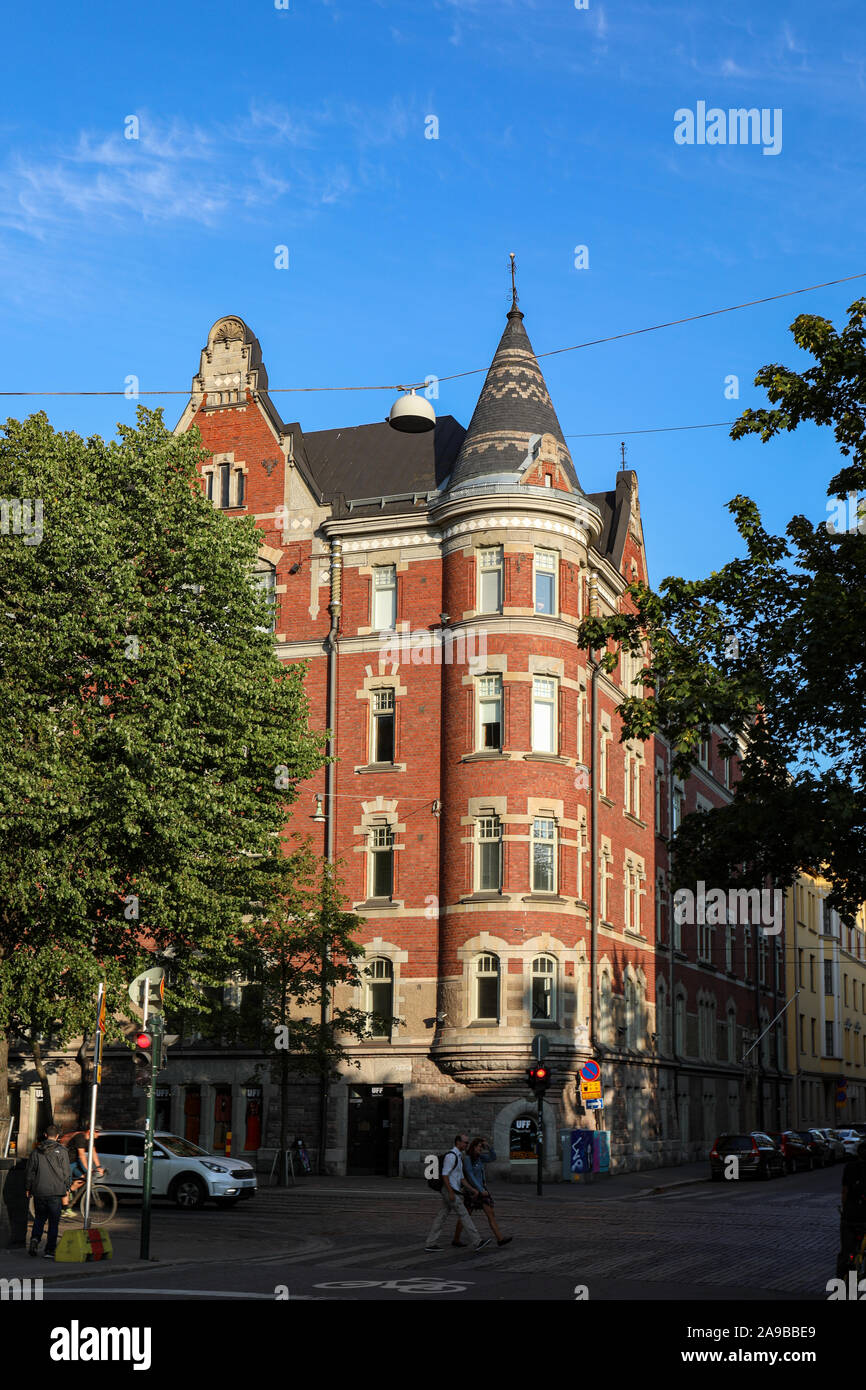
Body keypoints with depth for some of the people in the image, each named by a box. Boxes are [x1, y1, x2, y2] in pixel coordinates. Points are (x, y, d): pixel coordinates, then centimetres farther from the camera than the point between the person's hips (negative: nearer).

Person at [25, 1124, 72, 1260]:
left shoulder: (36, 1151, 3)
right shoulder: (61, 1151, -5)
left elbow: (30, 1171, 7)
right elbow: (66, 1172, -2)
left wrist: (28, 1188, 17)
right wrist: (67, 1188, 10)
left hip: (39, 1192, 2)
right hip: (56, 1192, -2)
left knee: (40, 1217, 19)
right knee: (54, 1221, 5)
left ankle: (35, 1238, -5)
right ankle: (49, 1250, 3)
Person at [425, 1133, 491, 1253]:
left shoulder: (458, 1157, 19)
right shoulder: (451, 1156, -14)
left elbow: (461, 1177, 22)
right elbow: (445, 1175, -21)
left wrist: (472, 1190, 14)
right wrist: (451, 1192, -24)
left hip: (453, 1191, 10)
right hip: (449, 1190, -10)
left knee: (442, 1217, 8)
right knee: (463, 1214, -9)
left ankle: (431, 1243, 8)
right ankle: (477, 1242, -9)